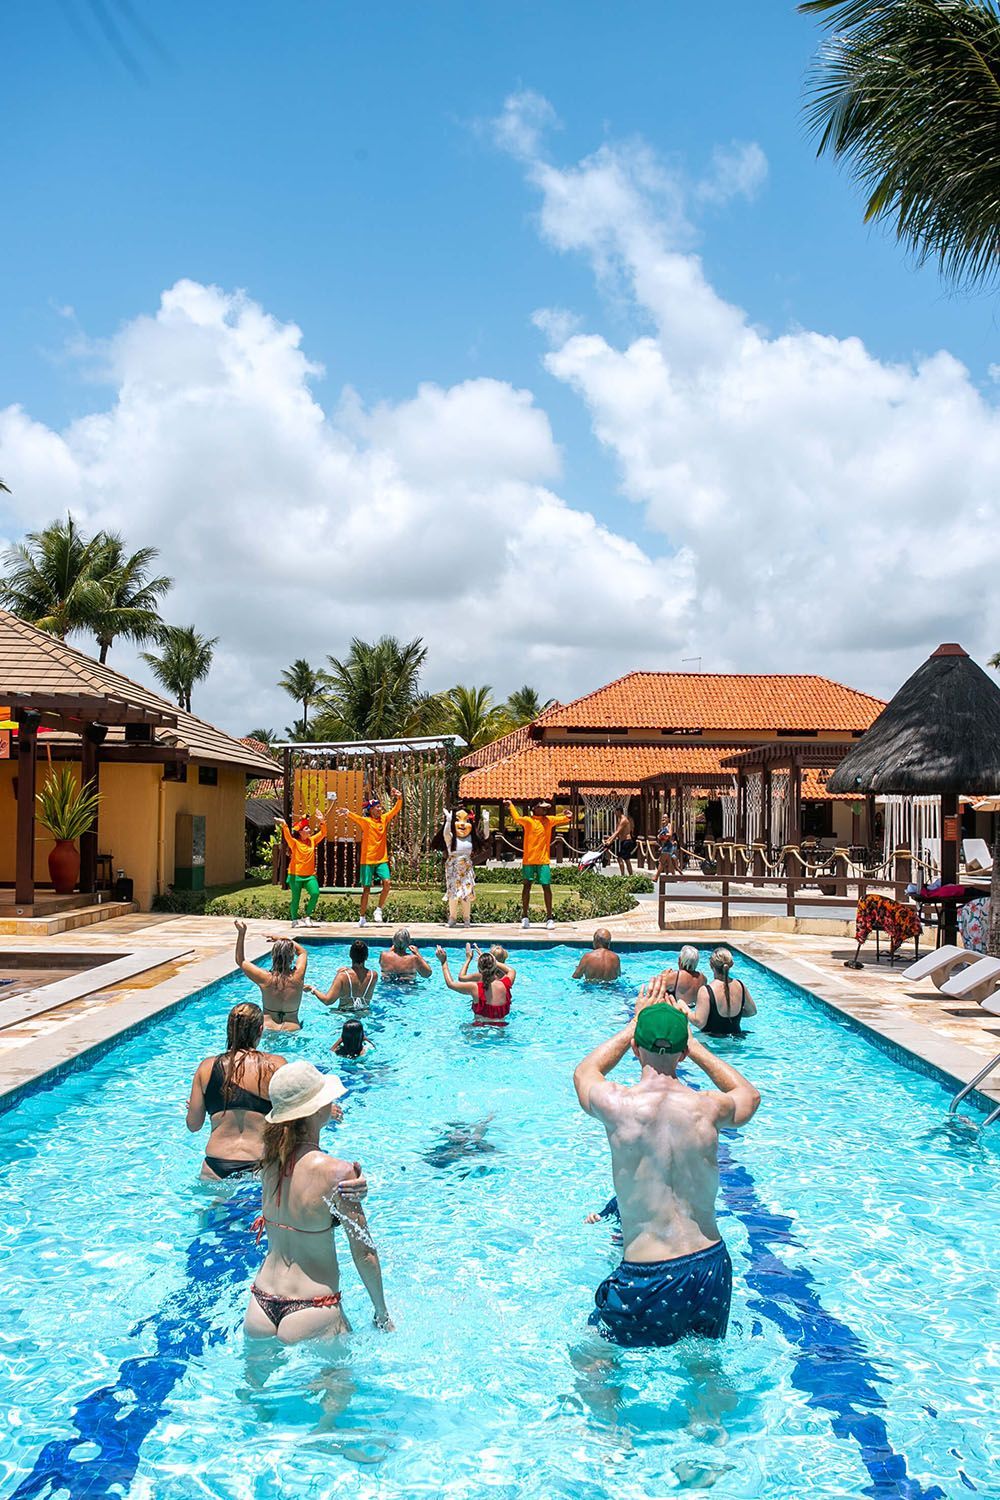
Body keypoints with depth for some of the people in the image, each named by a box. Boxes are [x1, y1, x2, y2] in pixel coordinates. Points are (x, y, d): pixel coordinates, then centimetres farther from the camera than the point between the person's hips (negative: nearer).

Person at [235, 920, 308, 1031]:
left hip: (267, 1029, 0)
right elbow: (303, 952, 14)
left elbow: (240, 961, 3)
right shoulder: (297, 977, -10)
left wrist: (241, 933, -1)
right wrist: (284, 939, 12)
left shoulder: (265, 979, -13)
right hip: (293, 1030, 0)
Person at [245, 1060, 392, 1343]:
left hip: (259, 1308, 6)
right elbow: (364, 1254, -14)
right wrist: (382, 1314, 0)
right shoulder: (338, 1172, -21)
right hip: (311, 1317, -5)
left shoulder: (269, 1158, -5)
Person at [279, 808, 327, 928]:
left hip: (310, 875, 4)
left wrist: (321, 821, -7)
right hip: (296, 875, -4)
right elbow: (287, 837, -26)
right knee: (296, 898, 1)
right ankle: (294, 919, 21)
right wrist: (284, 826, -42)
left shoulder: (312, 840, 8)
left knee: (315, 893, -15)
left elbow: (323, 833, 6)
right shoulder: (294, 842, -7)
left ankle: (307, 916, 3)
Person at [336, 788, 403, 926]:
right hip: (367, 860, -4)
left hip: (382, 859, 4)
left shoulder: (384, 819, 6)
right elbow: (356, 818, -27)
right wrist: (348, 813, -50)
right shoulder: (365, 821, -8)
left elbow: (395, 810, 8)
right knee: (366, 889, 3)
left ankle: (379, 910, 3)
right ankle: (362, 917, 15)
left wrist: (399, 799, -12)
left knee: (387, 882, -15)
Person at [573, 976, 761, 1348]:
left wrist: (636, 1023, 20)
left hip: (647, 1279, -3)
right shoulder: (708, 1107, -8)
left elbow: (584, 1072, 14)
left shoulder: (616, 1105, -13)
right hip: (712, 1265, 3)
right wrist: (692, 1043, 19)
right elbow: (749, 1094, 19)